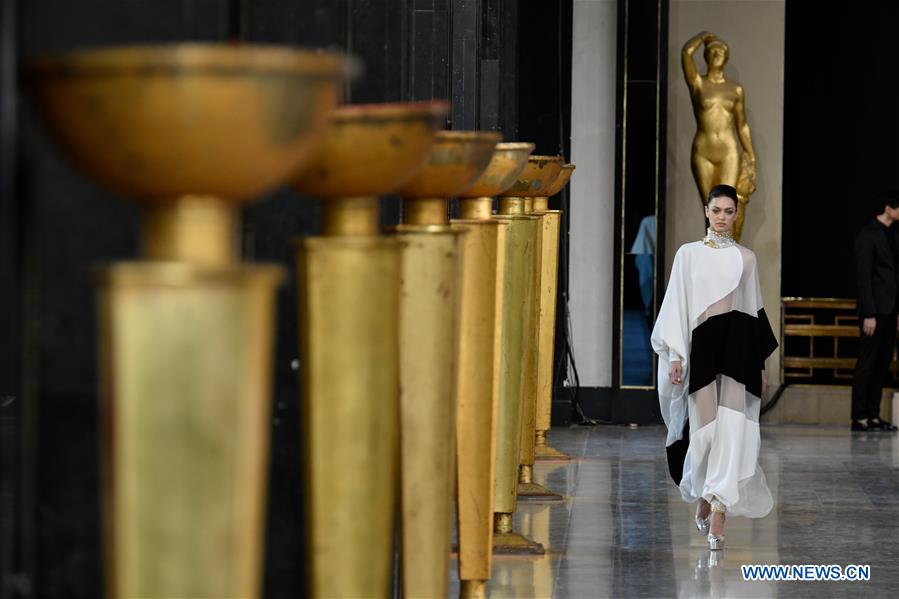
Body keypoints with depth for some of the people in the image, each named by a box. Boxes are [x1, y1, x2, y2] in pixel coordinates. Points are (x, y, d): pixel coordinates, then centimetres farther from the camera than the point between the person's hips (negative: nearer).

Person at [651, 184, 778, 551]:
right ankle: (704, 498, 25)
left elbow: (756, 311, 14)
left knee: (731, 429, -10)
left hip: (737, 347, 1)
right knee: (704, 430, -2)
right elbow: (676, 305, 3)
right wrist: (675, 355, -6)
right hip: (701, 345, -1)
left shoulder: (746, 259, 11)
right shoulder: (688, 254, 6)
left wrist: (761, 364, 12)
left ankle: (717, 518, -11)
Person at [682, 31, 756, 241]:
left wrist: (751, 158, 14)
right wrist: (704, 36, 6)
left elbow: (742, 125, 16)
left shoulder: (736, 89, 10)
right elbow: (686, 51, -12)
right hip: (703, 153, 0)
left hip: (730, 153, 0)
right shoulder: (697, 83, 3)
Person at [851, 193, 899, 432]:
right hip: (875, 310, -8)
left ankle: (874, 416, 13)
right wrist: (869, 314, -18)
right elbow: (863, 277, -14)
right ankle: (859, 418, -1)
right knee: (867, 364, -4)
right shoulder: (868, 235, -10)